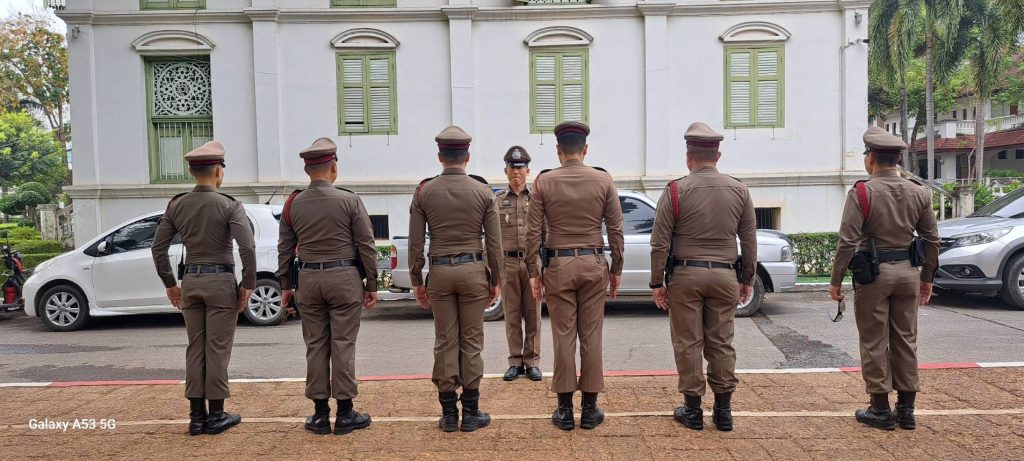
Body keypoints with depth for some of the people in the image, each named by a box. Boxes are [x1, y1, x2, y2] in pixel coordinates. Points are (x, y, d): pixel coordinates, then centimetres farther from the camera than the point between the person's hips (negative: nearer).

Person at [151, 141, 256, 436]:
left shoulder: (176, 205, 4)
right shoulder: (229, 206, -11)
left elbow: (158, 248, 6)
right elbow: (247, 248, -19)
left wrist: (170, 284, 14)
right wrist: (247, 285, -9)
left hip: (190, 281, 5)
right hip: (221, 282, -5)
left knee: (195, 349, 11)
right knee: (217, 350, 2)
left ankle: (196, 416, 16)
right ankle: (216, 416, 9)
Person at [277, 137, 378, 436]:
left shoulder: (293, 204, 3)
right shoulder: (349, 201, -6)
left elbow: (285, 248, 8)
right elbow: (366, 246, -6)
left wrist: (286, 285, 16)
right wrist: (371, 285, 1)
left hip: (309, 279, 3)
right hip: (344, 278, -3)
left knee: (315, 346, 9)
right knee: (343, 344, 2)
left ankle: (320, 414, 15)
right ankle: (345, 414, 9)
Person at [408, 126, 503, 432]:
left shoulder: (424, 192, -1)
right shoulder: (484, 192, -3)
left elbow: (415, 243, -1)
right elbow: (494, 243, -2)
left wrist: (417, 281, 8)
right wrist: (495, 280, 8)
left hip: (439, 271, 1)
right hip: (473, 270, -1)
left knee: (445, 343, 7)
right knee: (471, 342, 6)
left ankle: (448, 414, 13)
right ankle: (471, 413, 12)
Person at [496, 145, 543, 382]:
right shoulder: (497, 201, 7)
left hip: (532, 261, 0)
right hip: (508, 262, 1)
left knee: (533, 314, 4)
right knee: (512, 316, 6)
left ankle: (532, 362, 13)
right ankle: (515, 362, 15)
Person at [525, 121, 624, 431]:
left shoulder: (544, 182, -3)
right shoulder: (604, 180, 0)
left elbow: (533, 232, -4)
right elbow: (616, 230, 0)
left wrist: (533, 272, 3)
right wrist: (616, 269, 9)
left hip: (558, 265, -1)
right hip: (593, 264, 1)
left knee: (563, 337, 5)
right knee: (591, 336, 7)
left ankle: (565, 410, 11)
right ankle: (590, 409, 14)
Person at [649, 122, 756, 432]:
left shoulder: (676, 191, -6)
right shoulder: (739, 191, 4)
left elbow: (660, 243, -7)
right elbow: (750, 242, 7)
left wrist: (657, 283, 0)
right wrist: (747, 279, 16)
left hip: (685, 275, -3)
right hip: (725, 276, 3)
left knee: (688, 344, 5)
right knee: (721, 344, 10)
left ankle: (693, 409, 12)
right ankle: (723, 410, 16)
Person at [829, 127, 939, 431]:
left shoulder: (862, 193, -12)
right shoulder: (918, 193, 5)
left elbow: (847, 242, -15)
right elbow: (931, 240, 9)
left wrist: (836, 281, -8)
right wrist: (927, 278, 19)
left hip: (874, 273, -5)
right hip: (908, 272, 5)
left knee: (874, 343, 4)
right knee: (905, 340, 12)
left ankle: (881, 410, 10)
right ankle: (906, 410, 19)